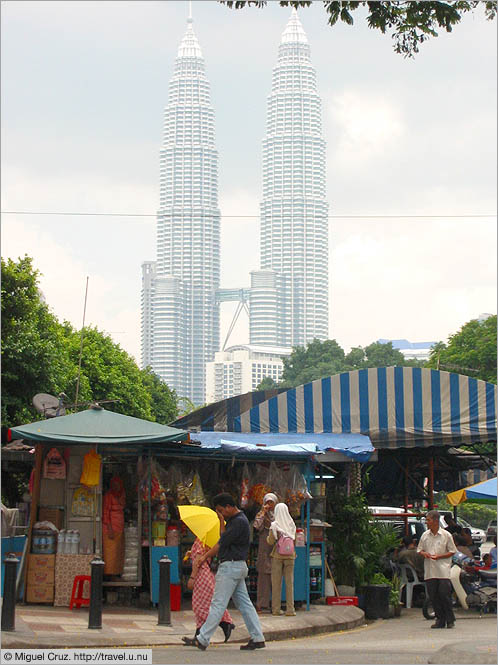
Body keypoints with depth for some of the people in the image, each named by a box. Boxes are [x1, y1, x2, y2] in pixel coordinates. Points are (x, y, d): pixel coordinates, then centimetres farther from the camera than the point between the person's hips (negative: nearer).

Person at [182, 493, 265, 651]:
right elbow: (224, 538, 15)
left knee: (218, 604, -6)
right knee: (244, 603, 9)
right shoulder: (233, 520, 16)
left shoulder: (239, 522, -16)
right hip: (237, 567, 11)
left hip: (231, 566, -11)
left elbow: (222, 543, -15)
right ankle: (257, 638, 8)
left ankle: (202, 640, -3)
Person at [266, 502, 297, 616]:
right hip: (290, 555, 2)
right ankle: (290, 609, 0)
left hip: (277, 555, -2)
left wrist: (268, 537, 12)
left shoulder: (274, 525, -6)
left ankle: (276, 608, 6)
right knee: (289, 582, 3)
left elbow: (271, 541, -7)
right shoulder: (291, 524, 2)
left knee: (276, 582, 5)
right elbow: (294, 539, 6)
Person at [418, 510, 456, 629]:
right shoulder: (425, 535, 9)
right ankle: (440, 620, 12)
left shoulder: (446, 535, -2)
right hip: (429, 572, 4)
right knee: (433, 596, 3)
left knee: (445, 595, -7)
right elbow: (419, 549, 16)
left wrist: (439, 556, -12)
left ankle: (450, 620, 4)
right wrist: (424, 554, -7)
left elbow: (452, 551, 1)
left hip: (443, 571, -4)